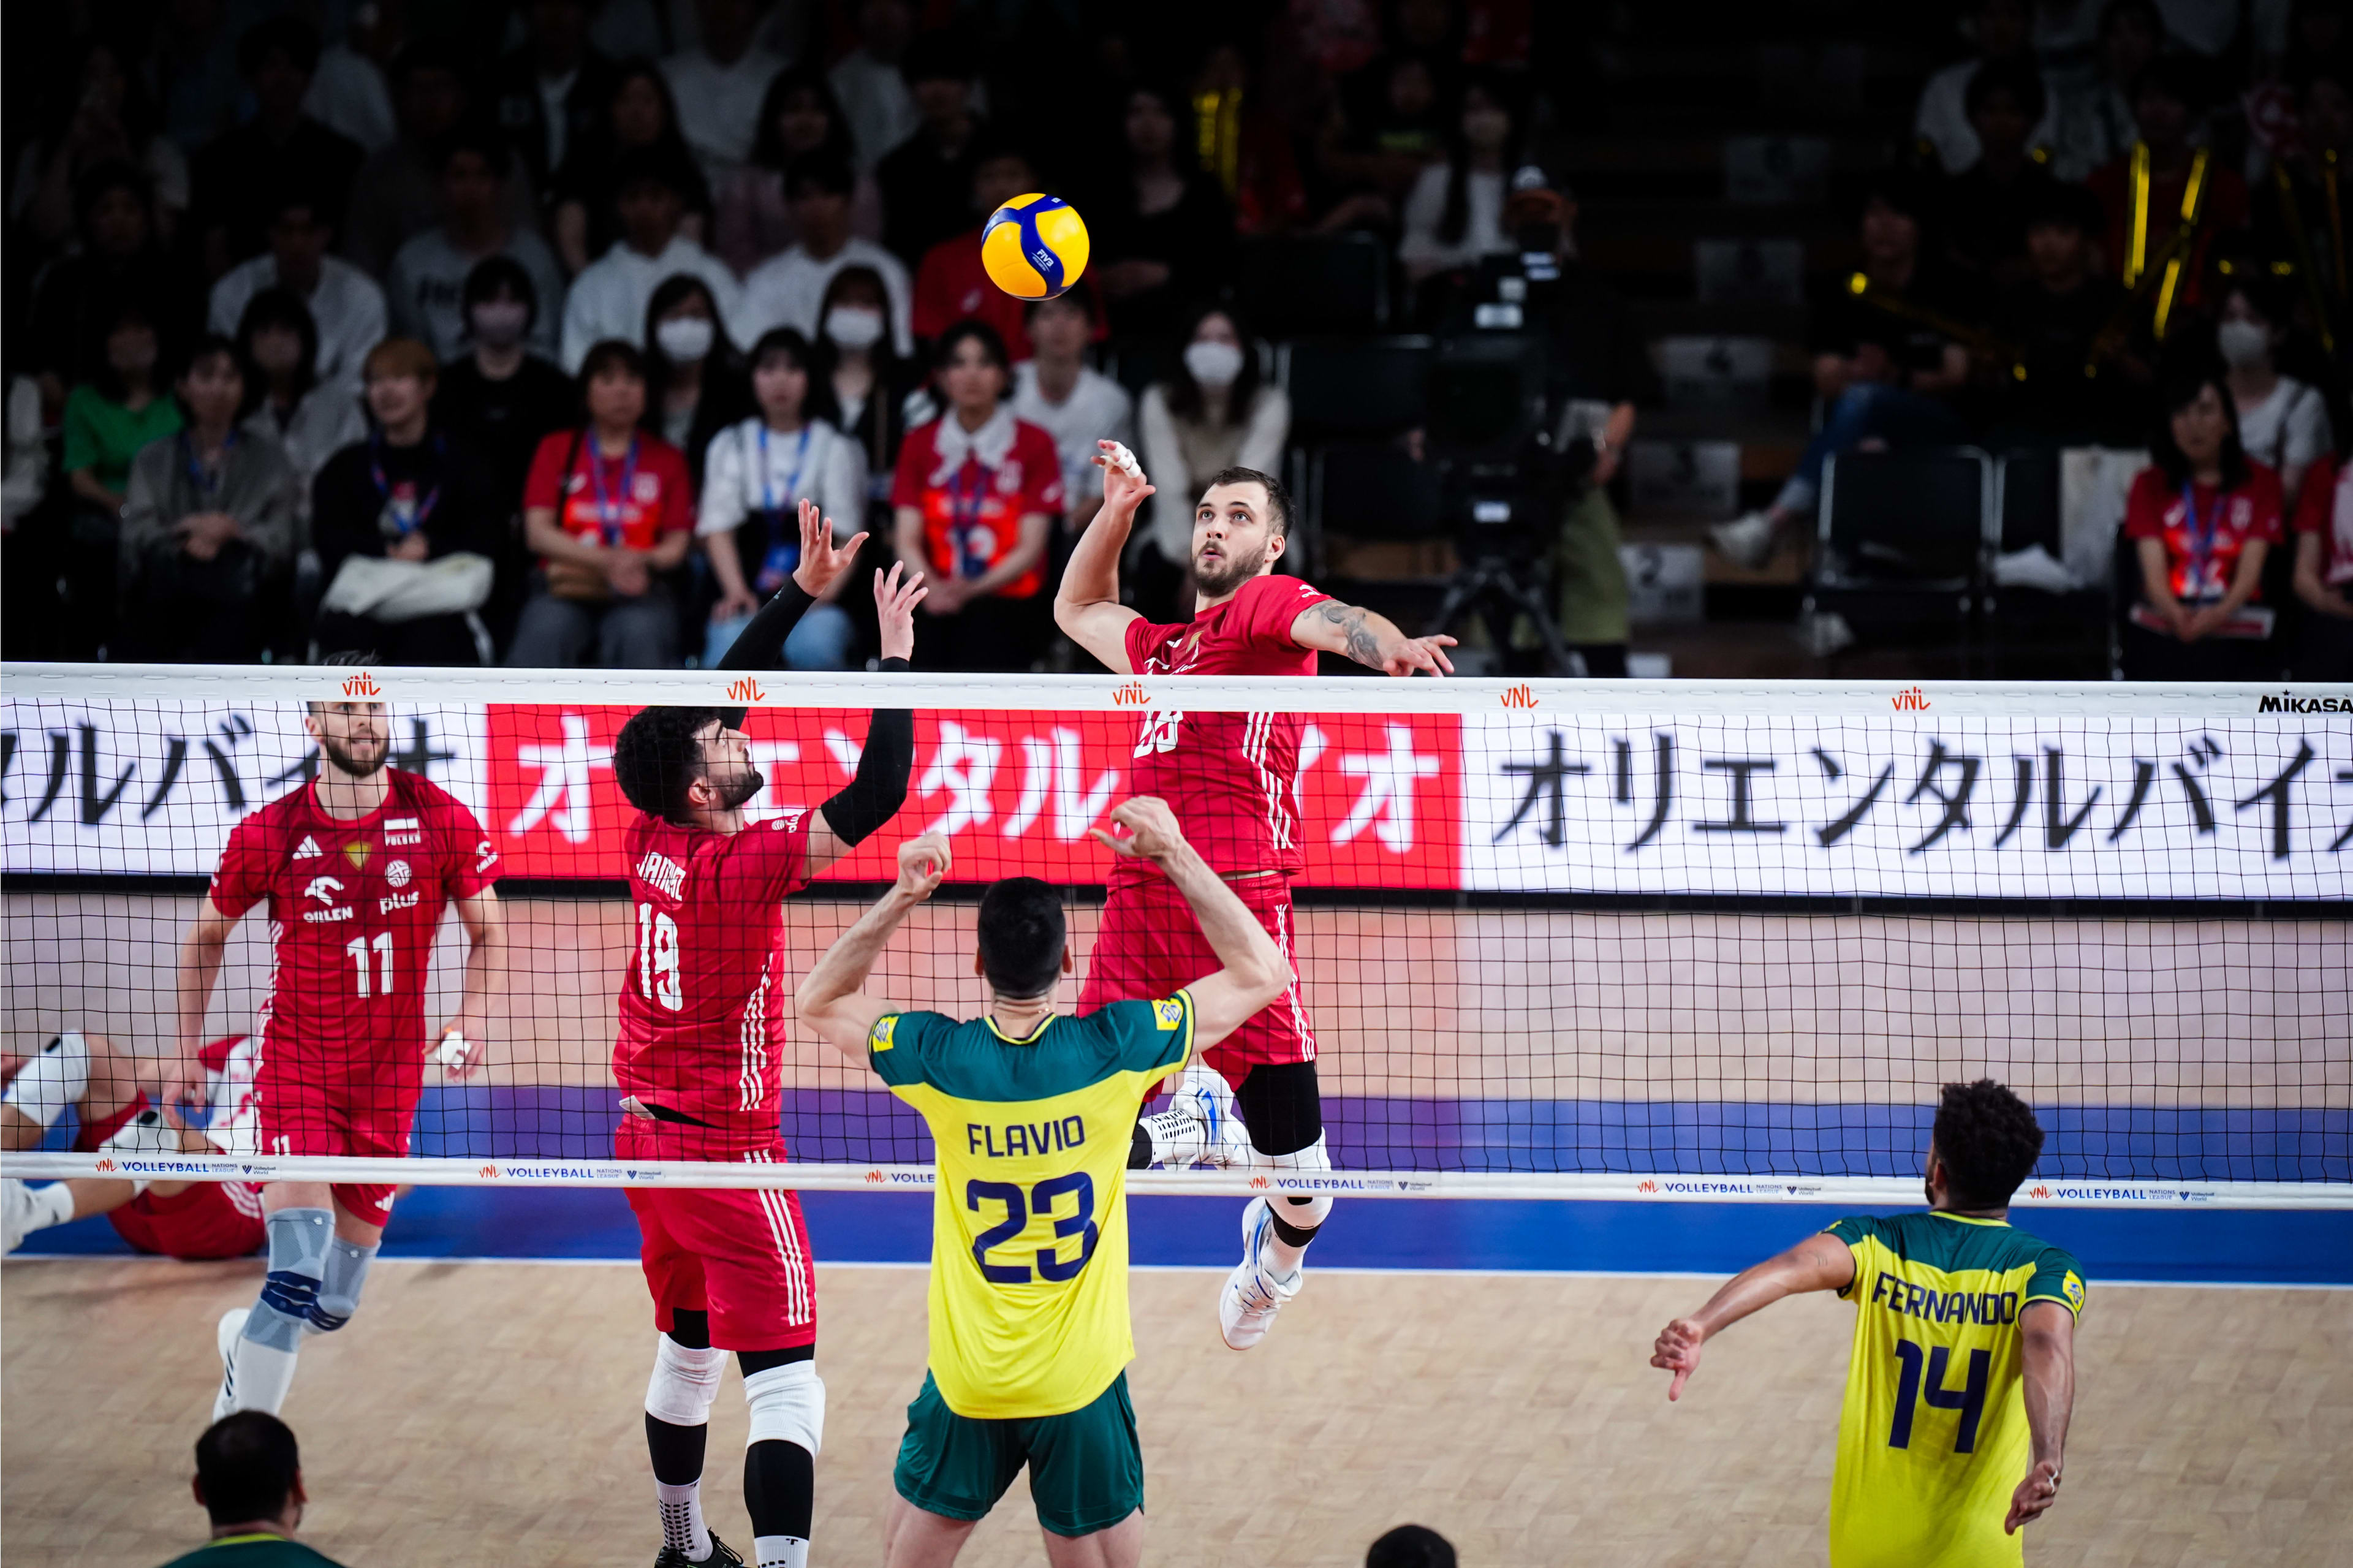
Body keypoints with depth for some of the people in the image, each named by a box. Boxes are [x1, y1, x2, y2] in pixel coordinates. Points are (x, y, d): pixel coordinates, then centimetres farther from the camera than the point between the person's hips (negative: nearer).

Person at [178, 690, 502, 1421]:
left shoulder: (441, 819, -4)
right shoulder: (268, 836, -6)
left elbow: (487, 930, 7)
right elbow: (206, 936, 11)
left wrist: (474, 1012, -11)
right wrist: (187, 1050, 10)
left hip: (391, 1071, 2)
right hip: (296, 1062, -2)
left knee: (335, 1304, 7)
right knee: (300, 1267, -22)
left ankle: (249, 1342, 39)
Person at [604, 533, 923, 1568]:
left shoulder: (654, 840, -2)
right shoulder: (741, 864, -22)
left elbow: (725, 690, 8)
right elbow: (880, 792, -27)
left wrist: (806, 591, 7)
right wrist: (896, 653, -20)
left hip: (643, 1128, 8)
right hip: (723, 1151, -8)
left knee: (686, 1350, 24)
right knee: (785, 1385, -10)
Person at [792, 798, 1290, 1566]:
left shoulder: (939, 1058, -13)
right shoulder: (1112, 1050, -15)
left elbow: (820, 1001, 8)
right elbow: (1260, 972, -2)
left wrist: (901, 897, -1)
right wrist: (1176, 856, -2)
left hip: (966, 1386, 0)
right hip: (1082, 1385, 0)